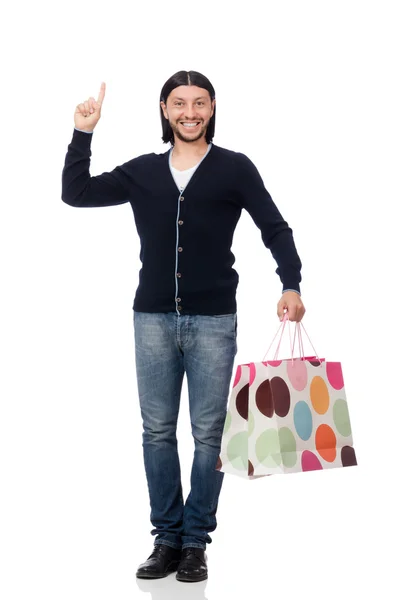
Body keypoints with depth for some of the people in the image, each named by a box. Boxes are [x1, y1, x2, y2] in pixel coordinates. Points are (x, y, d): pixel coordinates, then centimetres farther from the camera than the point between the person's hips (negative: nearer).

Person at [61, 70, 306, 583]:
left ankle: (195, 541, 12)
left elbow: (275, 229, -1)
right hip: (153, 318, 3)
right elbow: (76, 193, 10)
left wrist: (291, 285, -15)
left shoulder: (234, 169, 1)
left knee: (208, 434, 2)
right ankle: (167, 539, 15)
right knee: (157, 431, 6)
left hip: (213, 320, -2)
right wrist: (83, 134, 1)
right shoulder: (143, 172, 9)